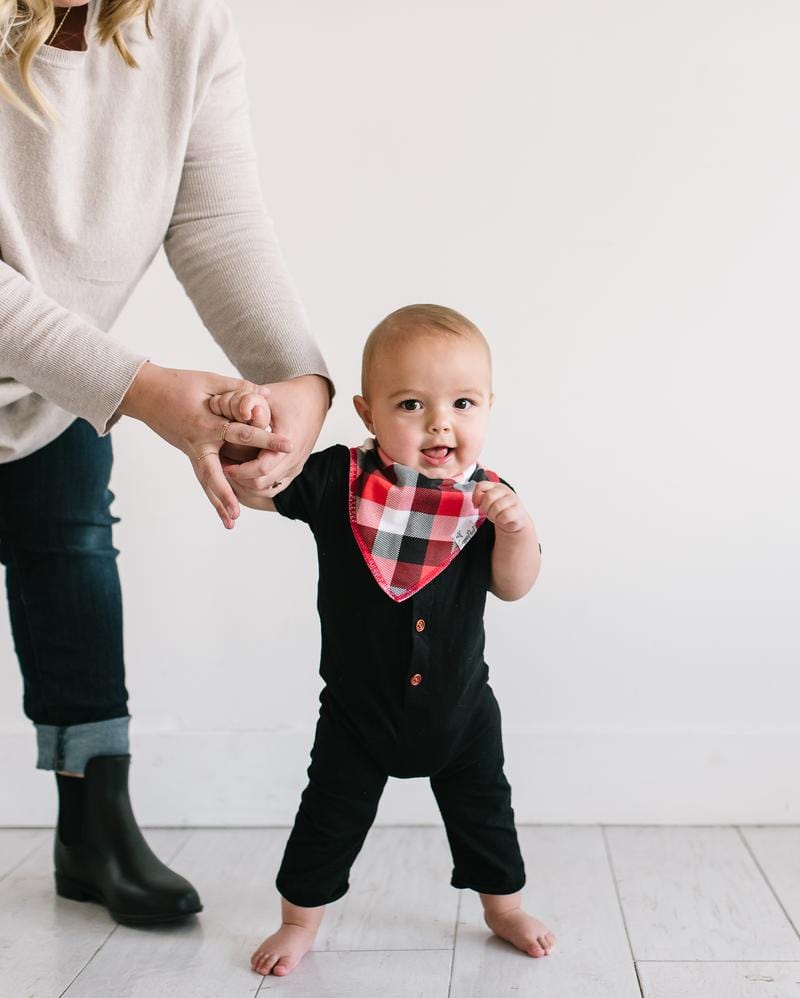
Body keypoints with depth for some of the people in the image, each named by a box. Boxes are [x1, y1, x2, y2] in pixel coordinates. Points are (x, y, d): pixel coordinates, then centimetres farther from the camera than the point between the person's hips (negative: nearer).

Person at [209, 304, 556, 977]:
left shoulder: (487, 497, -11)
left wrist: (517, 527, -33)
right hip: (358, 706, -1)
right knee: (330, 817, 11)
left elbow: (513, 586, -13)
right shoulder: (339, 481, -16)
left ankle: (504, 907, 41)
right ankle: (299, 922, 32)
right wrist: (241, 419, -34)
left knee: (483, 810, 17)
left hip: (460, 706, 2)